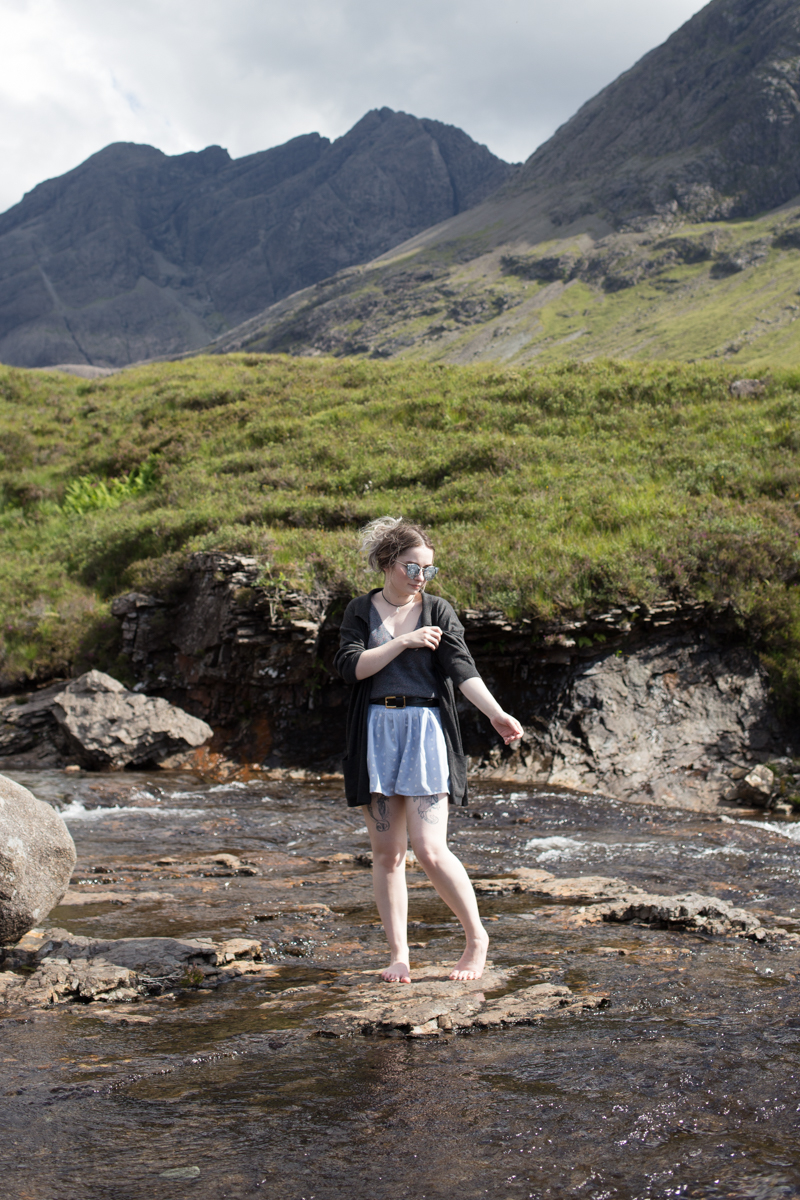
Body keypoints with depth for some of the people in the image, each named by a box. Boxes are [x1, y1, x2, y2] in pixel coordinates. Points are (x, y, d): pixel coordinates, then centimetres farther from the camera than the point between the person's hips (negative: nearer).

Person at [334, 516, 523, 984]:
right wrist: (404, 641, -11)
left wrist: (497, 713, -20)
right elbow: (351, 665, -5)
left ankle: (477, 937, 7)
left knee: (430, 849, -11)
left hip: (426, 730, -2)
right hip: (377, 732, 2)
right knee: (387, 852, 5)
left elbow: (461, 667, -6)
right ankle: (399, 954, 14)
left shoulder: (439, 611, 6)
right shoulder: (361, 611, 9)